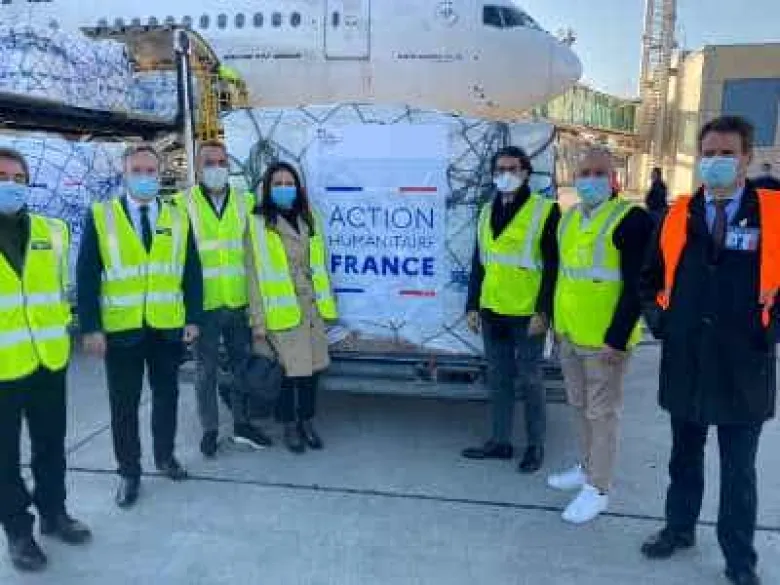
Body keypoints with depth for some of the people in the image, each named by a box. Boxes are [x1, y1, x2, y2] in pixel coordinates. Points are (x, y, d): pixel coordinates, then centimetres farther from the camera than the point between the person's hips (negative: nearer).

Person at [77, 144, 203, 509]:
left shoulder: (178, 218, 6)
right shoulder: (100, 217, -1)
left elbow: (191, 272, 5)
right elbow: (87, 276, -4)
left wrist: (193, 318, -1)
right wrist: (91, 327, -10)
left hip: (168, 327, 2)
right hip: (120, 328, -2)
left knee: (167, 396, 14)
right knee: (124, 405, 8)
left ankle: (165, 457, 32)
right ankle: (129, 472, 23)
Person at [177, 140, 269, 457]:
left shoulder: (245, 202, 6)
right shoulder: (183, 204, -4)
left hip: (239, 302, 3)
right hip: (204, 303, -3)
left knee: (242, 365, 13)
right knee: (207, 369, 8)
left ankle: (242, 424, 28)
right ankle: (210, 429, 24)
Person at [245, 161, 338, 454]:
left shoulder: (309, 218, 10)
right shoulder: (258, 223, -5)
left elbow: (319, 265, 12)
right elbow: (255, 273, -6)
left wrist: (325, 303, 8)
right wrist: (258, 320, -9)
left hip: (311, 308, 5)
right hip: (281, 311, -4)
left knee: (312, 366, 10)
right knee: (287, 370, 3)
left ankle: (307, 422, 28)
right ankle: (289, 426, 22)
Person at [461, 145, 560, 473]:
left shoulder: (546, 211, -6)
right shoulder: (487, 212, 11)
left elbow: (552, 267, -9)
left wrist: (542, 311, -15)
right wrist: (473, 306, 10)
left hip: (527, 313, -5)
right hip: (492, 311, 6)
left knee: (530, 379, 6)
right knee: (498, 378, 13)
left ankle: (536, 446, 21)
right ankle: (500, 441, 25)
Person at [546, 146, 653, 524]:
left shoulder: (631, 219, -13)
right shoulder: (568, 218, 10)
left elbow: (636, 285, -17)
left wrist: (617, 338, -20)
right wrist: (558, 321, 16)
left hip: (605, 338, -7)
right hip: (569, 335, 7)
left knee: (602, 413, 4)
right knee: (580, 407, 20)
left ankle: (598, 489, 17)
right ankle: (588, 467, 38)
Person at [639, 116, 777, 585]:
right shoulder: (679, 215, 3)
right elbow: (651, 276, 13)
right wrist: (658, 319, 2)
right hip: (685, 362, 3)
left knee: (739, 470, 11)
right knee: (685, 456, 19)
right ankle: (680, 528, 38)